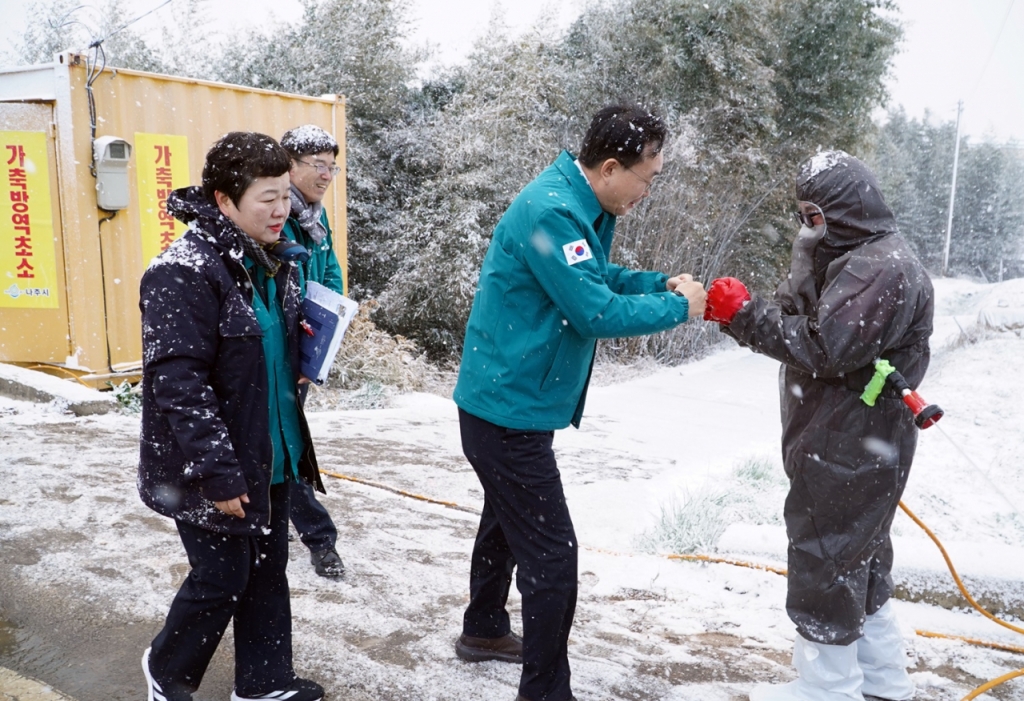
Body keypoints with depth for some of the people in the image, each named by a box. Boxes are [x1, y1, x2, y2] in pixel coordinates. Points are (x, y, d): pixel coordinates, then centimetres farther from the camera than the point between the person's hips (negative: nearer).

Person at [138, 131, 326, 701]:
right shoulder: (183, 273, -20)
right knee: (223, 579, 6)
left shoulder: (271, 264, 7)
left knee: (268, 570, 16)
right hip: (217, 469, -8)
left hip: (274, 458, 8)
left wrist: (306, 352, 5)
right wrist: (219, 474, -24)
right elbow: (179, 384, -24)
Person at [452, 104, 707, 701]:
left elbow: (598, 277, 17)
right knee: (553, 555, -5)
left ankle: (484, 630, 47)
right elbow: (596, 312, -26)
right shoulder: (551, 213, -25)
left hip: (510, 403, 11)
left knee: (508, 521, 26)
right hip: (511, 412, -11)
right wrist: (677, 308, -12)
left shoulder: (581, 207, 6)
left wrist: (660, 283, 1)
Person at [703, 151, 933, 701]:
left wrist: (744, 314, -22)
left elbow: (824, 348, -25)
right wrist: (734, 311, -2)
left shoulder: (882, 268, -18)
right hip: (839, 444, 11)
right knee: (859, 559, 21)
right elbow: (798, 321, 13)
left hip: (850, 454, -11)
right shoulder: (851, 257, 15)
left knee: (825, 561, -1)